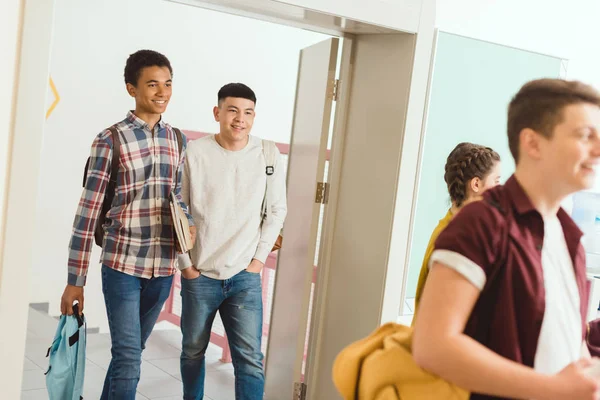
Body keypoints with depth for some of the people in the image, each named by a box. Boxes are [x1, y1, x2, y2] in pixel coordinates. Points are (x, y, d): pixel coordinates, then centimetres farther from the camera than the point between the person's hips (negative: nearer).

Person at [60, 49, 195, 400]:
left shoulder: (177, 140, 8)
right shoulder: (110, 140, -8)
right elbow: (88, 213, -9)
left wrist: (188, 224, -3)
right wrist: (75, 280, -9)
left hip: (163, 268, 5)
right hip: (122, 265, -5)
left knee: (130, 353, 17)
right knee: (128, 358, -4)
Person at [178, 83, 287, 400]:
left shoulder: (268, 154, -2)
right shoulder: (194, 152, -7)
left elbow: (277, 210, 6)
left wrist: (260, 258, 1)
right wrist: (185, 264, -2)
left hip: (245, 276, 0)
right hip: (199, 275, 0)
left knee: (250, 359, -3)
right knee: (193, 351, 16)